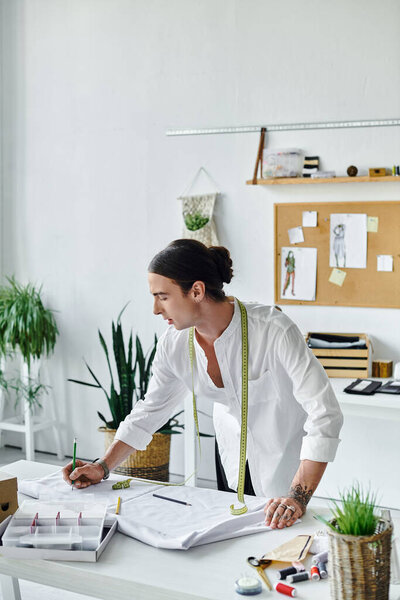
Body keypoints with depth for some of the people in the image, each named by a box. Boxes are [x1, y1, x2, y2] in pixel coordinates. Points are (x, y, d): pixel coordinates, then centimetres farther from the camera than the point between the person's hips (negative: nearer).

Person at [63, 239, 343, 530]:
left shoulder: (274, 330, -32)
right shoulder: (174, 345, -15)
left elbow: (324, 413, -33)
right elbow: (151, 410, 2)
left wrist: (299, 497, -39)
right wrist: (103, 467, -3)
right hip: (232, 458, 5)